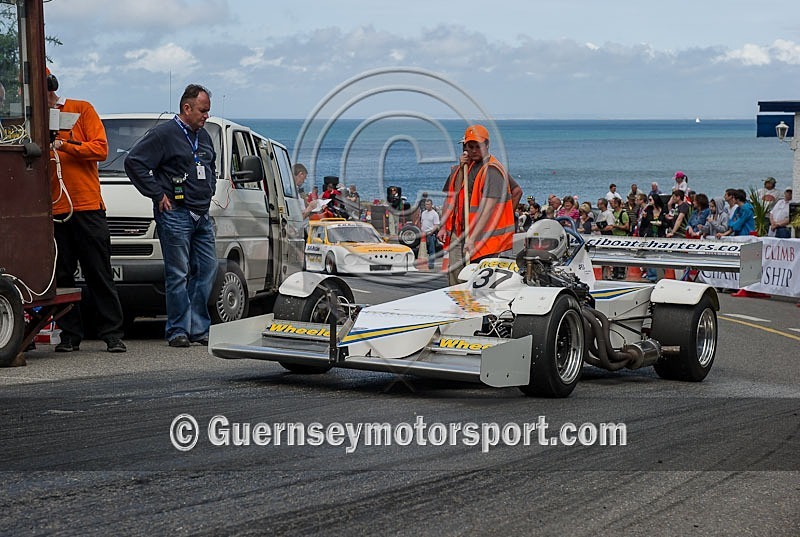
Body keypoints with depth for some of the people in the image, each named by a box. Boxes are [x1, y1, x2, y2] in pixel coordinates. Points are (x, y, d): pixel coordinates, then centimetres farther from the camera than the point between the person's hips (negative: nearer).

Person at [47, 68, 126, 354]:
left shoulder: (82, 110, 5)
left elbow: (100, 148, -5)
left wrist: (66, 145, -16)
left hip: (88, 206, -2)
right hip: (54, 210, 3)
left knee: (99, 274, 2)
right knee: (62, 275, 3)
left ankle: (112, 334, 5)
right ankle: (70, 335, 10)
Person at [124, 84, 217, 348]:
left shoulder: (203, 137, 17)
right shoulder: (164, 134, -8)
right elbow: (133, 162, -13)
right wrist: (157, 194, -13)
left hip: (201, 215, 8)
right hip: (175, 214, -8)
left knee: (207, 269, 6)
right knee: (178, 274, -6)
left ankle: (199, 328, 13)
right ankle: (178, 330, -1)